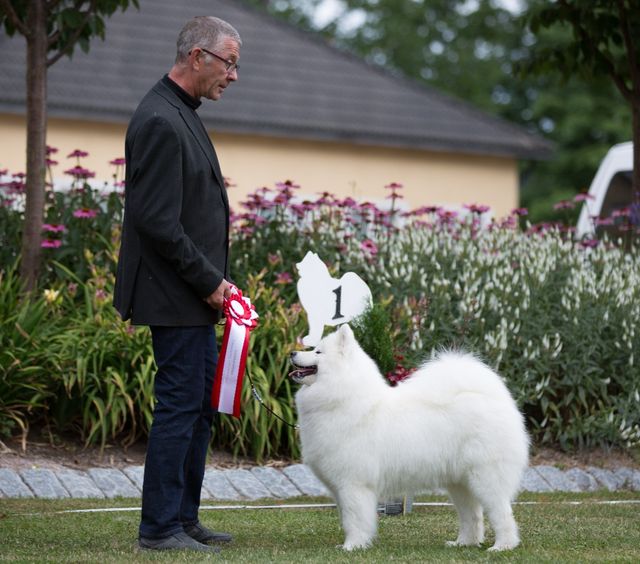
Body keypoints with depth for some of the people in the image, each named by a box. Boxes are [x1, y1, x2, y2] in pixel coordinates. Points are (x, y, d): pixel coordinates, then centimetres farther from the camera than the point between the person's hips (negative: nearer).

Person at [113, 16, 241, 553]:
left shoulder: (181, 115, 14)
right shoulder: (160, 122, -19)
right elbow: (155, 221, -23)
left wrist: (213, 279, 15)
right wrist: (209, 281, -17)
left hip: (195, 293, 10)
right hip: (175, 296, -10)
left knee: (201, 404, 14)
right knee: (180, 404, -5)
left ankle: (184, 518, 21)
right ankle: (159, 528, 3)